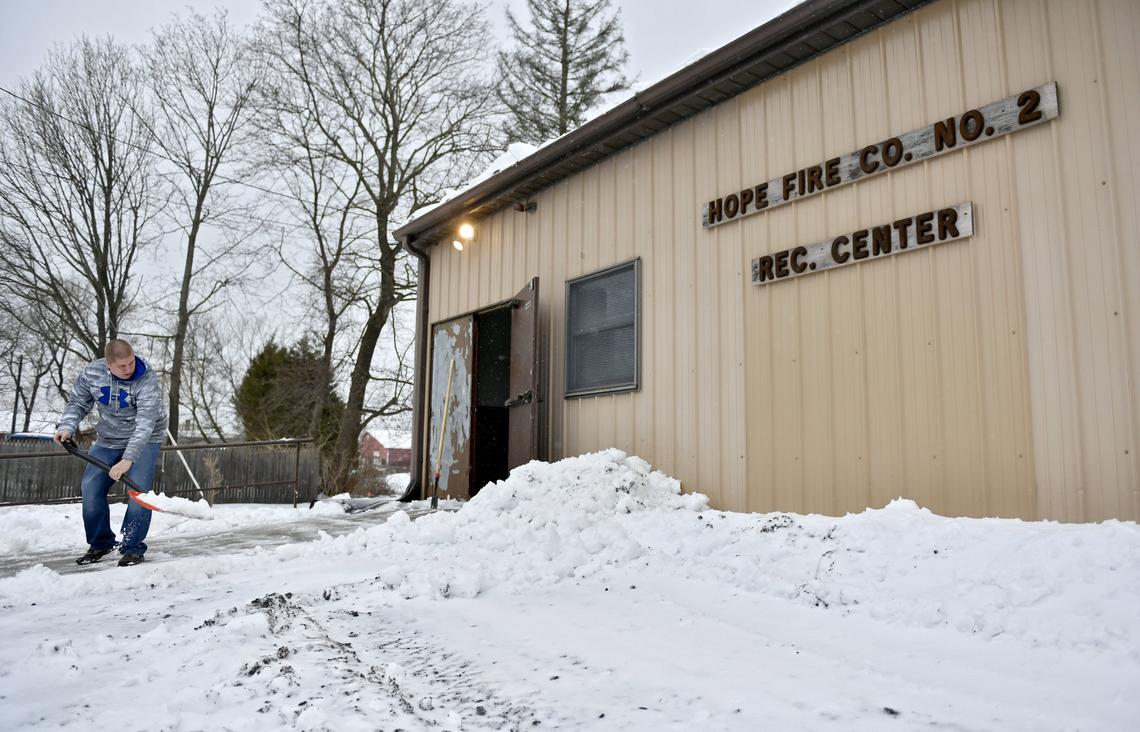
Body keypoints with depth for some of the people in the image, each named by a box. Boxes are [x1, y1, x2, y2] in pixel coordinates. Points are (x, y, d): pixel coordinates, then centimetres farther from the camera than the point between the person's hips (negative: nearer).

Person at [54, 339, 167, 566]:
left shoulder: (147, 380, -27)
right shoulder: (91, 373, -13)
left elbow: (145, 424, -34)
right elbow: (77, 403, 6)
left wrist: (128, 459, -42)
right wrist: (66, 427, -13)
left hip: (143, 440, -5)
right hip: (107, 441, 5)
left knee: (138, 491, -17)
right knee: (91, 489, 1)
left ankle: (133, 548, -4)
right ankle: (100, 544, 19)